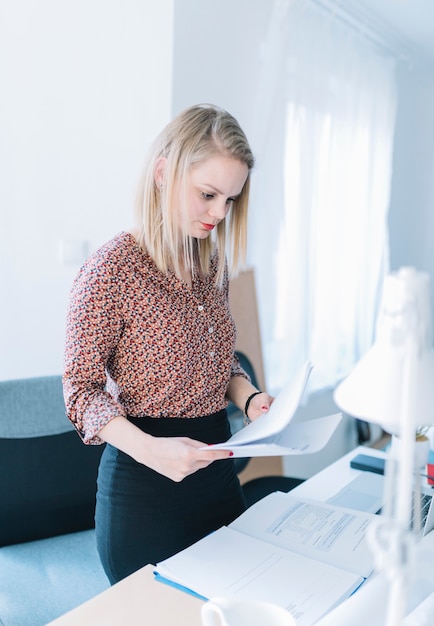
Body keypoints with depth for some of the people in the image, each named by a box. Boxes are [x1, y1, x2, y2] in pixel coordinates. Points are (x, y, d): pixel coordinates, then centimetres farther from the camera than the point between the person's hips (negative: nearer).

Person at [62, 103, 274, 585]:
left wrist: (249, 397, -6)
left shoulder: (213, 266, 5)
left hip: (217, 463, 7)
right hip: (144, 480, -6)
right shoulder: (111, 269, -17)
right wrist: (147, 448, -27)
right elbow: (81, 389, -13)